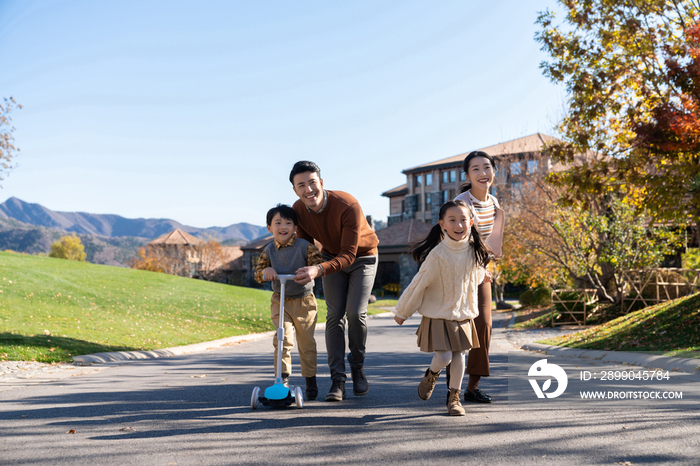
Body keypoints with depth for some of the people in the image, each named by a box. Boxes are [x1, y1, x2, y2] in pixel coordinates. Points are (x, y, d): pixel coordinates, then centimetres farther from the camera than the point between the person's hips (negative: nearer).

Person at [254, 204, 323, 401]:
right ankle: (283, 377, -3)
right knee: (282, 338, -13)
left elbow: (318, 264, -16)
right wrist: (265, 271, -23)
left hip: (304, 300, -1)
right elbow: (258, 274, 0)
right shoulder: (269, 251, 0)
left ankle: (310, 380, 22)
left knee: (306, 341, 6)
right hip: (280, 301, 2)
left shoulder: (305, 246, -9)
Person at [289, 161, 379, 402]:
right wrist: (303, 271, -20)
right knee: (334, 314, -8)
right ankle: (338, 380, -7)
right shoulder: (298, 210, -19)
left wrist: (318, 270, -52)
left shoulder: (348, 206, -35)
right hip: (332, 257, 4)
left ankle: (358, 367, 8)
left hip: (362, 257, -4)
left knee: (355, 312, -16)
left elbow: (349, 255, -37)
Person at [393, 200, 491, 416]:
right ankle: (431, 374, 25)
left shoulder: (473, 251, -6)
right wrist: (402, 312, -5)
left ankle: (454, 397, 23)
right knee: (444, 357, -10)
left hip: (463, 312, 5)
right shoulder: (437, 254, -21)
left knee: (459, 354, 7)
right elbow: (419, 284, -13)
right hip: (438, 314, -5)